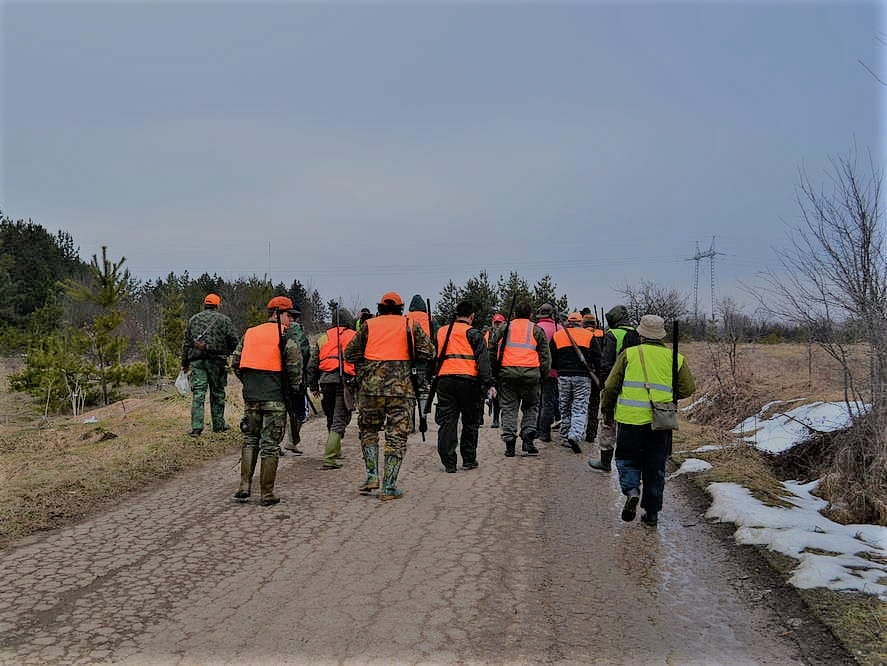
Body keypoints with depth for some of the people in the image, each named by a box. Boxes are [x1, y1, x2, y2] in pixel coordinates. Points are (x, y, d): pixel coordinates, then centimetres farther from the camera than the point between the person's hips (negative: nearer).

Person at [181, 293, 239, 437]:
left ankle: (196, 427, -8)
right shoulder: (224, 319, 2)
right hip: (216, 361, -2)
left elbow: (186, 343, 12)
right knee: (217, 393, 9)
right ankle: (218, 425, 17)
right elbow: (234, 340, -4)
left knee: (198, 393, -1)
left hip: (197, 360, 2)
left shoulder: (193, 319, 12)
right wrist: (227, 353, 15)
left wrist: (185, 363, 17)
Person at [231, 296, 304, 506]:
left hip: (251, 396, 5)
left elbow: (236, 362, 15)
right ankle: (267, 494, 7)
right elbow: (294, 361, -14)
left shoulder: (250, 333, 13)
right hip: (275, 398, -5)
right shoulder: (284, 336, -4)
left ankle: (244, 486, 9)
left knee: (250, 440, 18)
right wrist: (295, 387, -1)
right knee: (270, 444, 2)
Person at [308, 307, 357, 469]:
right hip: (344, 382, -4)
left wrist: (314, 386, 21)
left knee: (331, 419, 20)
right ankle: (330, 458, -10)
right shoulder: (355, 337, 5)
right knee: (339, 421, -2)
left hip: (326, 383, 4)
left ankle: (334, 451, 32)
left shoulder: (323, 338, 15)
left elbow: (312, 364, 15)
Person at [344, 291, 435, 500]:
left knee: (368, 430, 20)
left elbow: (350, 354, 10)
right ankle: (389, 487, 3)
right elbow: (428, 352, 3)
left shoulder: (368, 325, 10)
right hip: (401, 387, -1)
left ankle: (372, 476, 10)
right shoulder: (409, 325, 7)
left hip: (371, 385, 1)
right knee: (396, 436, 4)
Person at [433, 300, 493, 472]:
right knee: (470, 423, 10)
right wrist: (488, 384, -7)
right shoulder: (473, 333, -1)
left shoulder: (441, 332, 14)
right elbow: (483, 361, -7)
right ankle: (469, 460, 16)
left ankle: (448, 462, 3)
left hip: (444, 380, 4)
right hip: (468, 381, -3)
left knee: (447, 422, 5)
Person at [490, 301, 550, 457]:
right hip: (530, 373, 0)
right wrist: (543, 374, 15)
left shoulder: (505, 328, 12)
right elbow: (545, 355, 7)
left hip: (507, 372, 1)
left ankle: (509, 444, 2)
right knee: (531, 407, 14)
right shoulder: (536, 330, 10)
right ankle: (528, 441, 4)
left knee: (509, 408, 7)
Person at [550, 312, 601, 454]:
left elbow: (551, 360, 7)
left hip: (563, 376, 2)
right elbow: (597, 359, 2)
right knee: (580, 408, -1)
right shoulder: (589, 336, 4)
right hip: (583, 377, -2)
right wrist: (595, 378, 10)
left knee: (565, 408, 14)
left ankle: (565, 437, 18)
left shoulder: (557, 336, 7)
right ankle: (575, 435, -19)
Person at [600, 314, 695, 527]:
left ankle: (631, 491, -11)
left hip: (631, 418, -2)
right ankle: (652, 513, 16)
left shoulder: (629, 354, 2)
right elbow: (688, 388, 8)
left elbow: (611, 386, 1)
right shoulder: (675, 358, 7)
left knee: (627, 459, 15)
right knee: (655, 467, 13)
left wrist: (607, 411, 14)